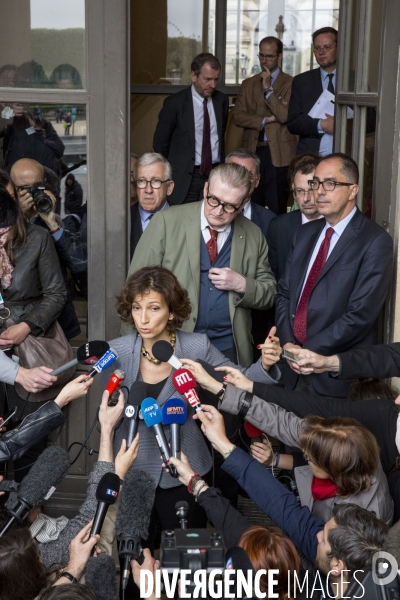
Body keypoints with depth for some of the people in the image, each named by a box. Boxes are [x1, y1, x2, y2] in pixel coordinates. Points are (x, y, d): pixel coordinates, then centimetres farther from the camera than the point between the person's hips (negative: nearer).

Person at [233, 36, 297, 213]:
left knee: (276, 209, -1)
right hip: (252, 151, 4)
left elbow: (285, 116, -11)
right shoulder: (248, 84, 15)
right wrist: (266, 120, -7)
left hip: (278, 153, -3)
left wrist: (268, 88, -11)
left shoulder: (290, 83, 2)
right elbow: (238, 117, 5)